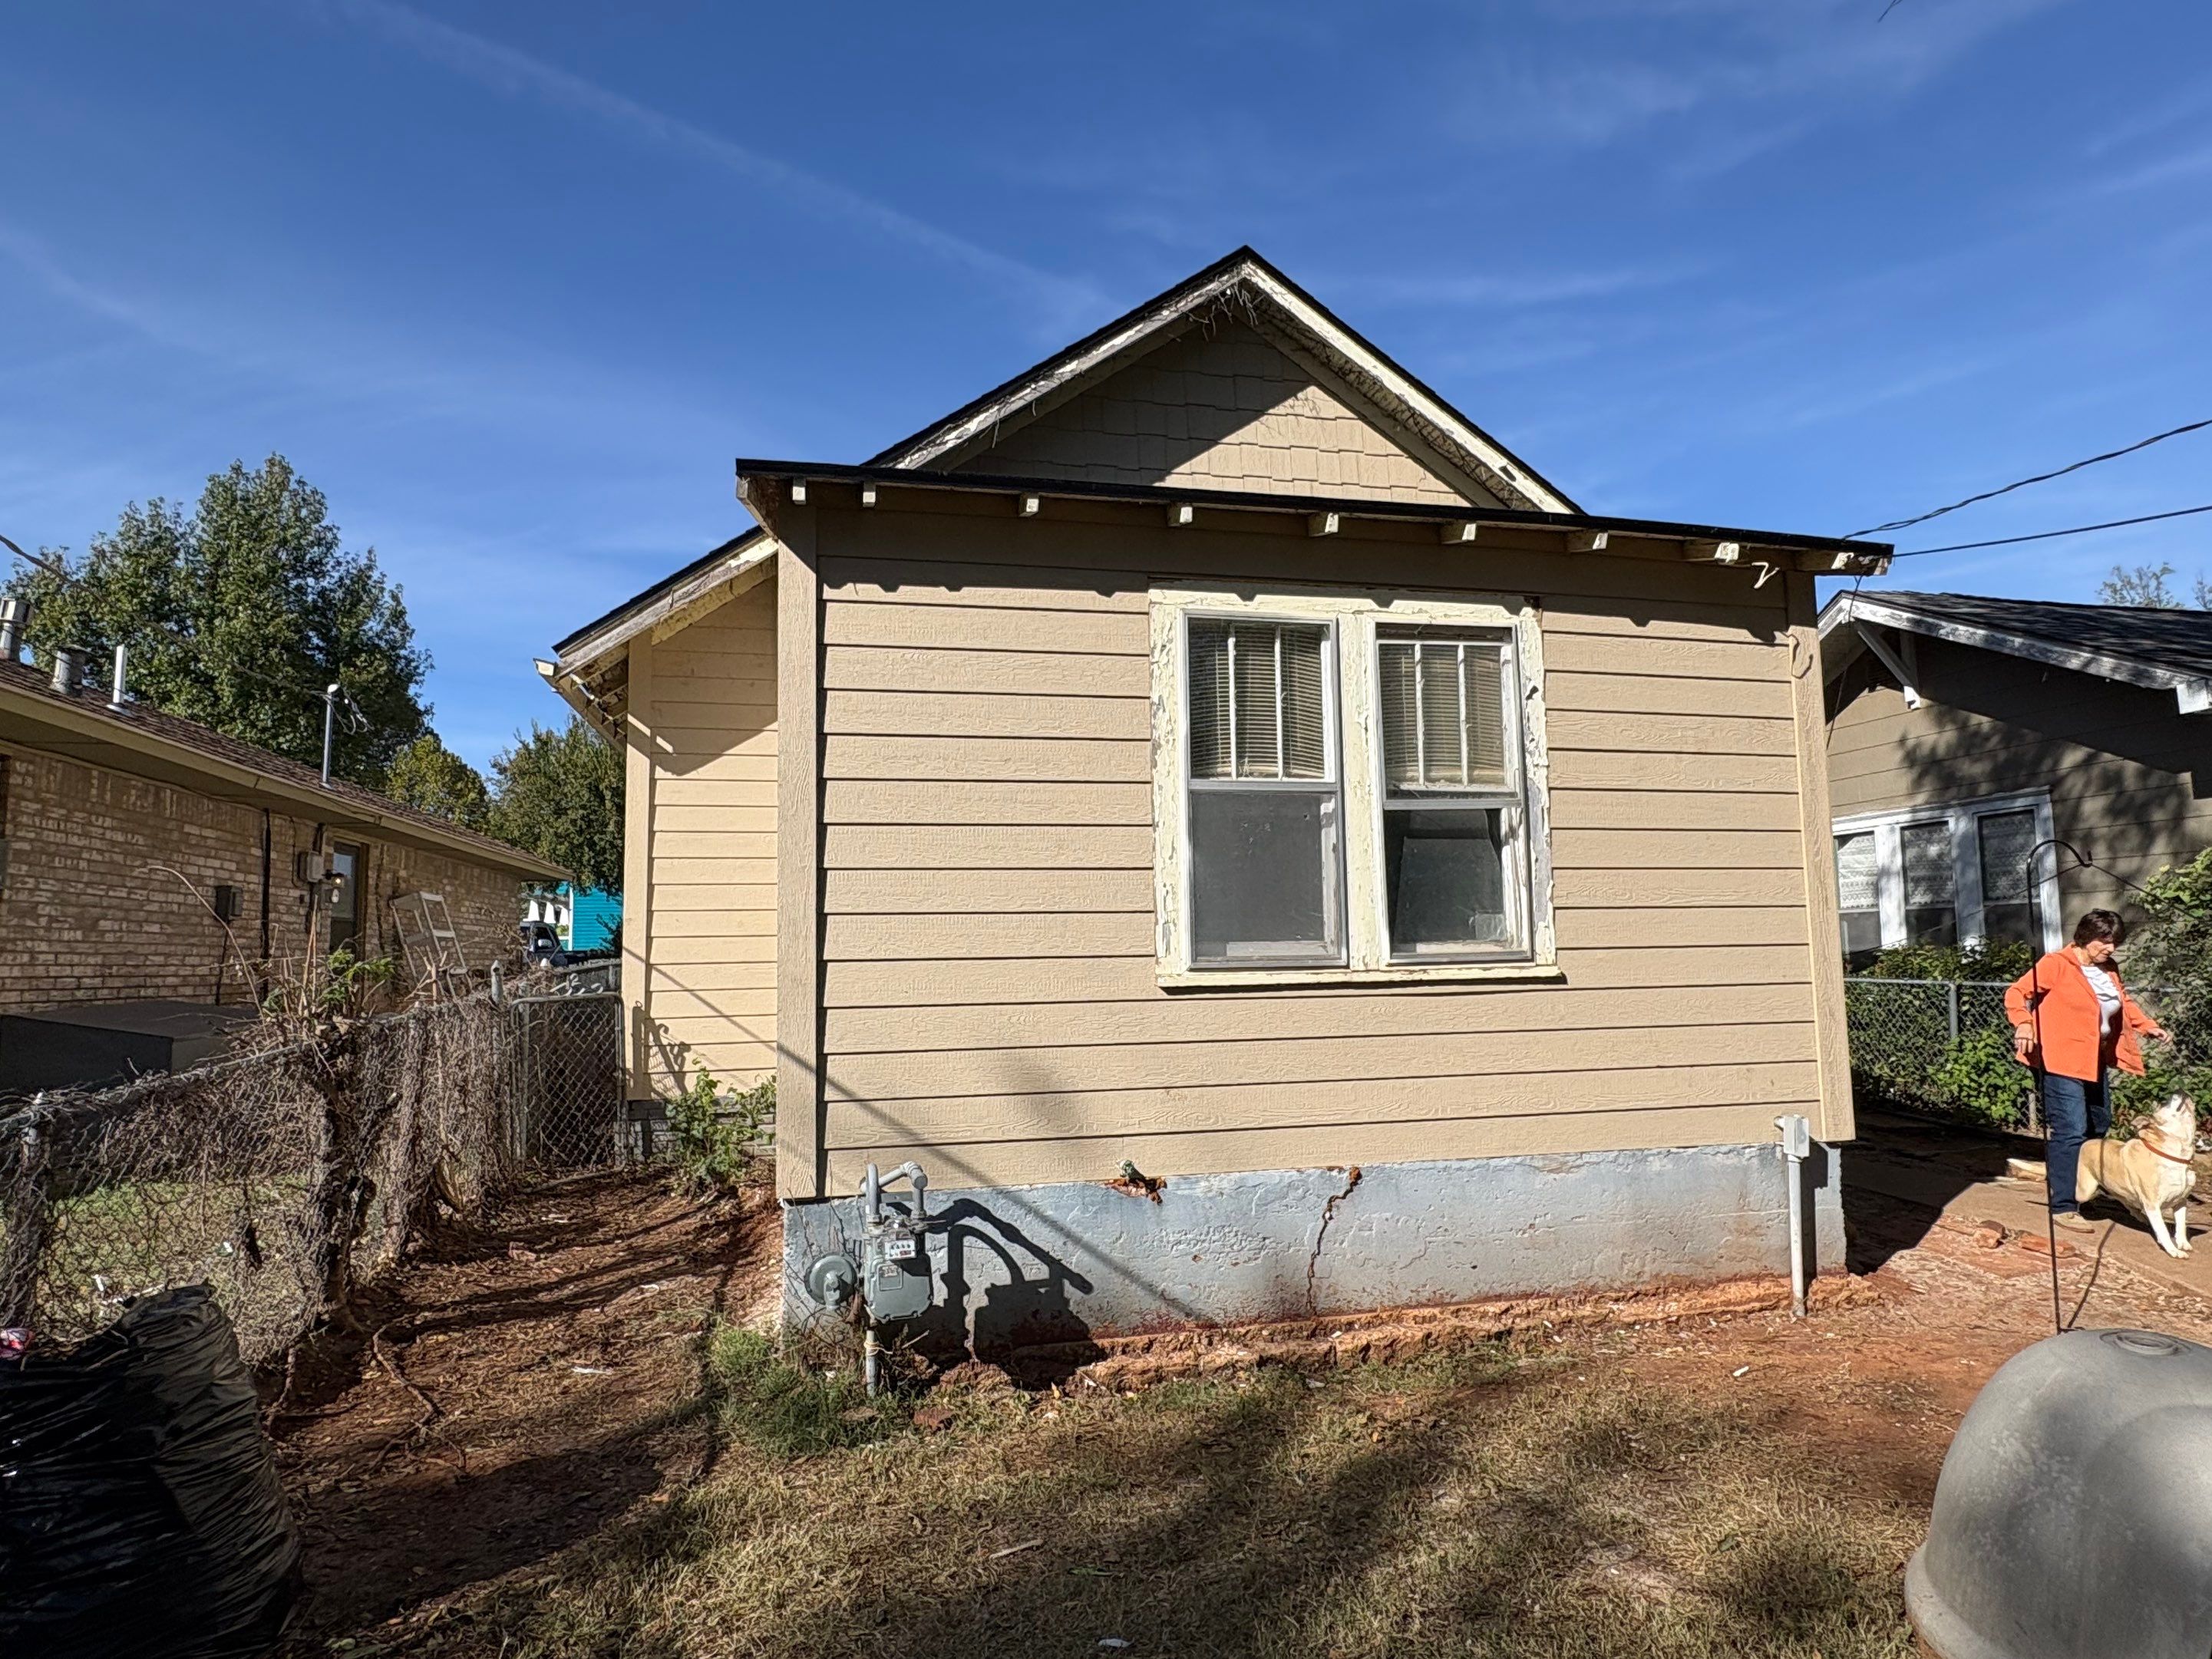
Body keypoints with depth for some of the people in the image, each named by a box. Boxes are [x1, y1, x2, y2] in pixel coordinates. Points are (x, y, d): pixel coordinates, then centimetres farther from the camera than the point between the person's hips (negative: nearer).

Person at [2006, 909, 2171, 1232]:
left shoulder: (2108, 970, 12)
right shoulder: (2057, 964, -12)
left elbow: (2124, 1002, 28)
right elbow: (2016, 993, -15)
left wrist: (2148, 1025, 14)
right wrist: (2023, 1024, -31)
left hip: (2095, 1063, 9)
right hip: (2062, 1063, -9)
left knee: (2099, 1126, 17)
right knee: (2071, 1132, -13)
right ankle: (2063, 1208, -9)